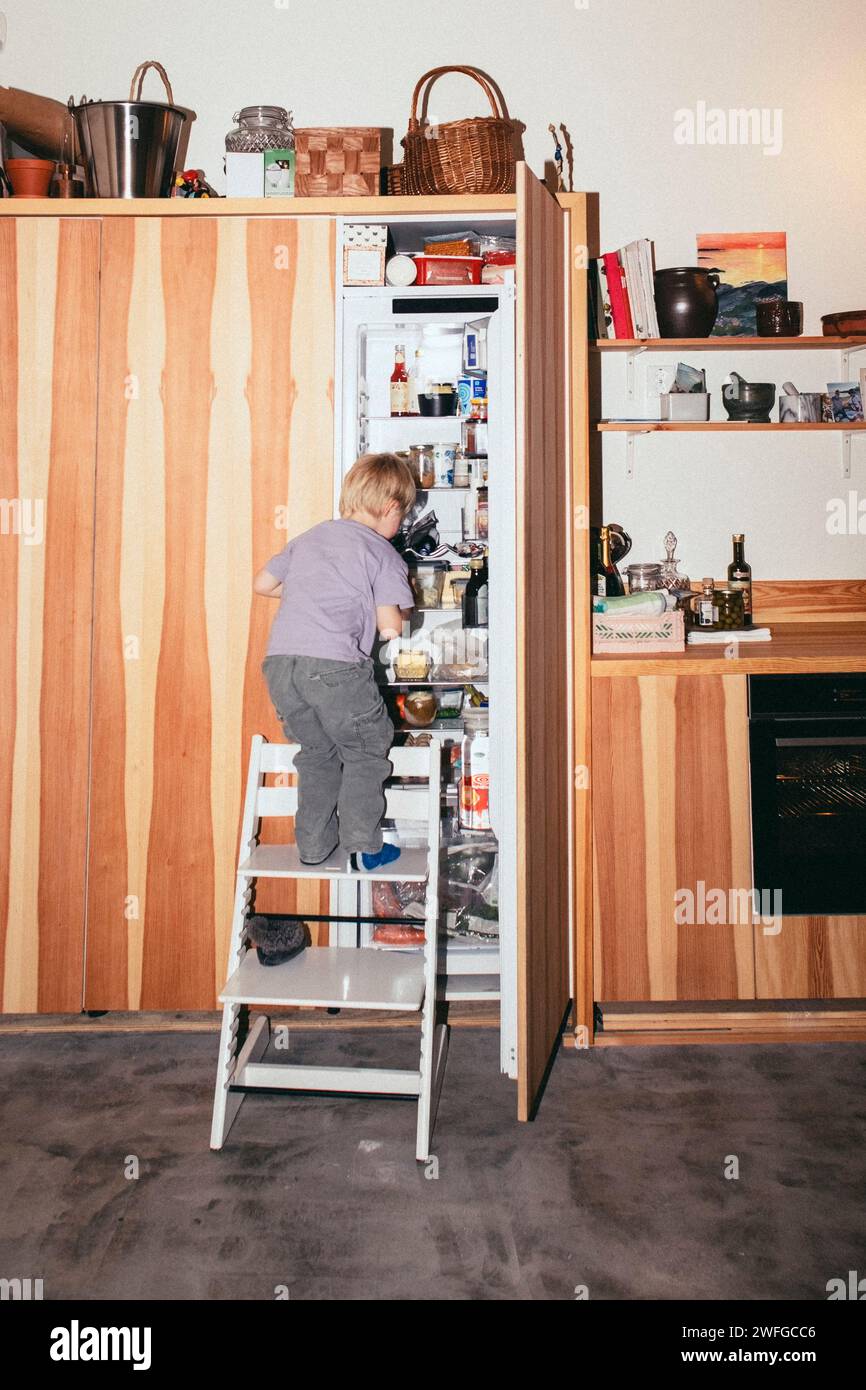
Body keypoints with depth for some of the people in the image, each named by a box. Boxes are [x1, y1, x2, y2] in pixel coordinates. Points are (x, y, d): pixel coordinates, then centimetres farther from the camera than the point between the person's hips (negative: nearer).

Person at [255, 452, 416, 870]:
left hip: (280, 660, 6)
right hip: (334, 663, -6)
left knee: (317, 751, 21)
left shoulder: (308, 538, 22)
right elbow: (390, 627, -1)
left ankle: (313, 845, 24)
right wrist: (401, 610, 20)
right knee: (366, 749, 13)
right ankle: (363, 846, 11)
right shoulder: (384, 554, 6)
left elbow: (262, 583, 28)